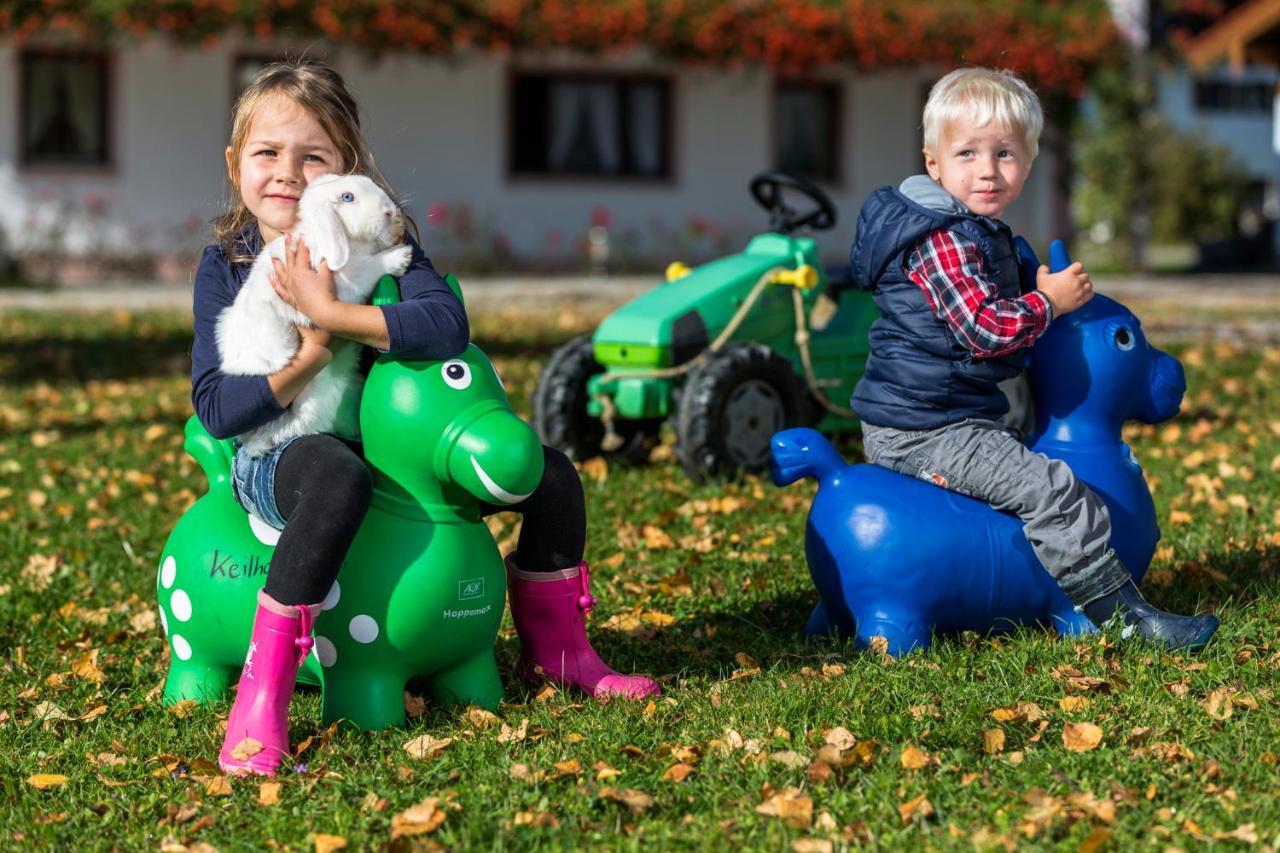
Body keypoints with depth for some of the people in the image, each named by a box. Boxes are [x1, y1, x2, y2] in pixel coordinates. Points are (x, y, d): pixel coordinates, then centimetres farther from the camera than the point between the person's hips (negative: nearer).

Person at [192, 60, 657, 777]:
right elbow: (216, 410, -14)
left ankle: (554, 648, 24)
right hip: (277, 460, -4)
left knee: (551, 475, -2)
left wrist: (332, 314, -32)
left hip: (389, 447, 4)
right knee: (337, 475, -40)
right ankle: (261, 697, -39)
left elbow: (448, 323, -25)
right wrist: (313, 351, -27)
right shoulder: (227, 265, -5)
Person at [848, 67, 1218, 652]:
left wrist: (1037, 289, 14)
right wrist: (1047, 302, -13)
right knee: (1052, 492, -17)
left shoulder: (975, 232, 16)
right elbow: (985, 328, -27)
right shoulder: (944, 242, -20)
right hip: (927, 432, -11)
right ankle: (1124, 615, -14)